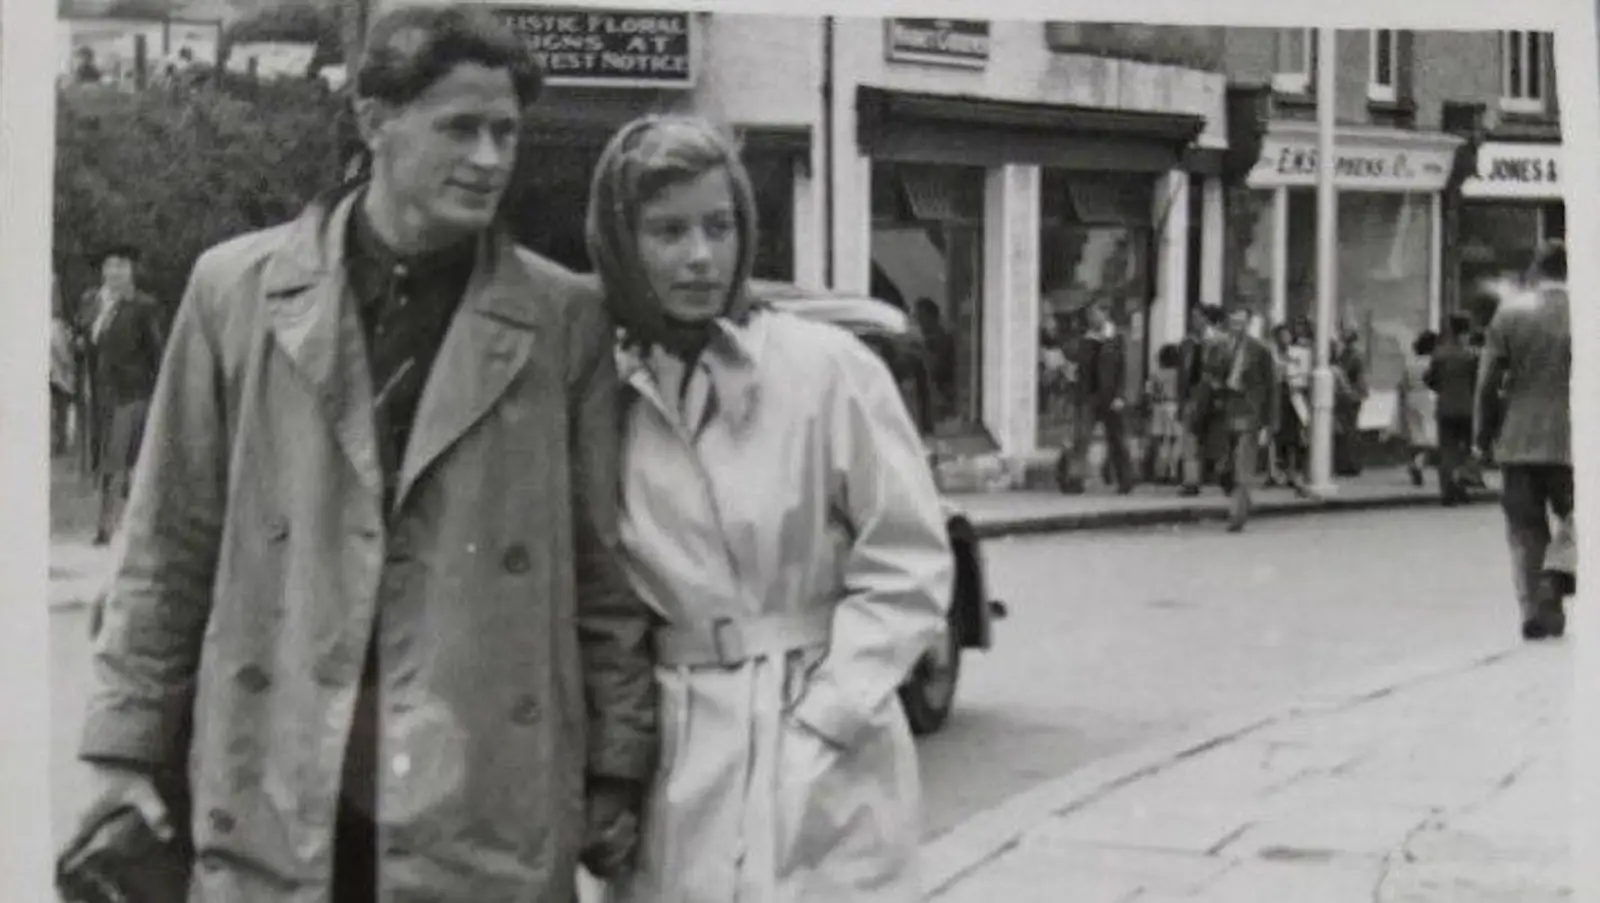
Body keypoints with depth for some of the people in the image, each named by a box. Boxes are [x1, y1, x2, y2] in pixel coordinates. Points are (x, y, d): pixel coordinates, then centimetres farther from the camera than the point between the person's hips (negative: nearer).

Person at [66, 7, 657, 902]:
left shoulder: (565, 318, 2)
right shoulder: (236, 288, 4)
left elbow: (604, 568, 6)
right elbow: (171, 547, 8)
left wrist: (616, 766, 4)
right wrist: (128, 744, 5)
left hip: (489, 820, 0)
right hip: (272, 804, 1)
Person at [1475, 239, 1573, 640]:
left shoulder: (1510, 312, -3)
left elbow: (1488, 382, -2)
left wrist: (1484, 433, 8)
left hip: (1518, 440, 1)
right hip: (1571, 440, -1)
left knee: (1525, 529, 8)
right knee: (1573, 519, 16)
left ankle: (1533, 609, 3)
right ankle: (1555, 578, -7)